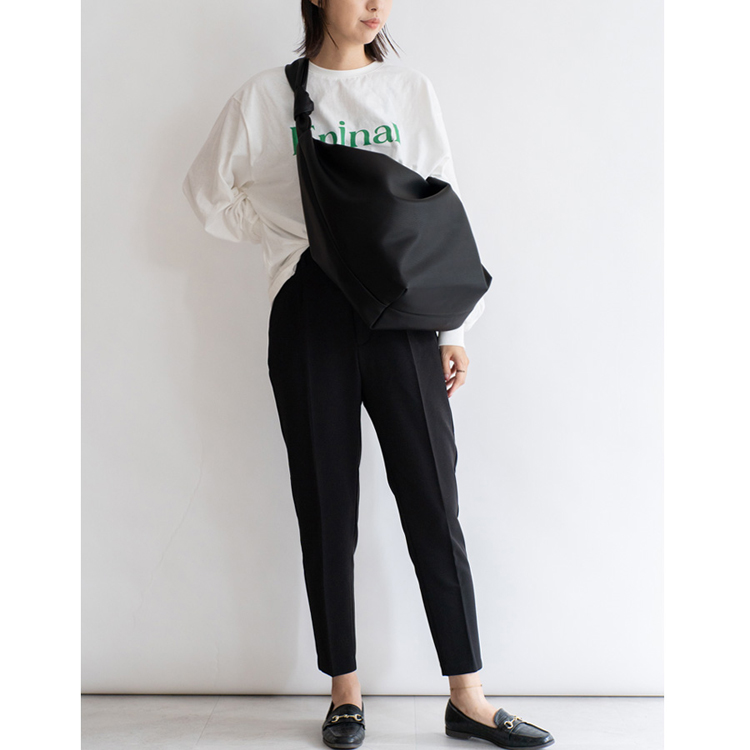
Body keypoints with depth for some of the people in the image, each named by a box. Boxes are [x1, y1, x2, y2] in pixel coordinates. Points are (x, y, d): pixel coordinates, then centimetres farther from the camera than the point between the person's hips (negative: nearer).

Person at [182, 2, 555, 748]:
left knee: (433, 499, 0)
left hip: (400, 306, 1)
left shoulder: (412, 90, 10)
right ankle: (345, 690, 20)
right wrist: (286, 234, 4)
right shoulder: (266, 97, 6)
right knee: (326, 504, 5)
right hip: (310, 309, -1)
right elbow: (209, 192, 16)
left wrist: (453, 329, 5)